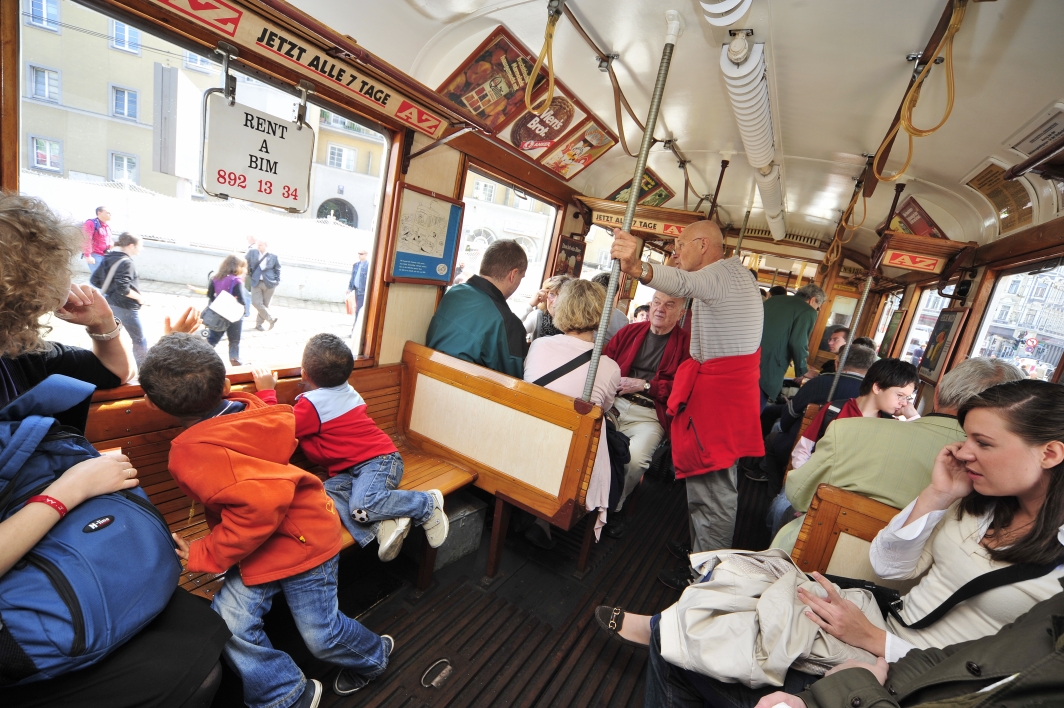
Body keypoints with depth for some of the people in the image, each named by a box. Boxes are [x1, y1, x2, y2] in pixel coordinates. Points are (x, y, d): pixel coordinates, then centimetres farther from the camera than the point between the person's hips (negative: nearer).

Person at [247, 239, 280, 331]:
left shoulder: (273, 257, 3)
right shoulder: (252, 252, 8)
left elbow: (278, 269, 8)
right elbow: (246, 263, 12)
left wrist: (277, 281, 2)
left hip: (269, 283, -1)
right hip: (256, 282, 1)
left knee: (265, 304, 5)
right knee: (256, 303, -10)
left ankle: (259, 323, 20)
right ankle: (271, 319, 7)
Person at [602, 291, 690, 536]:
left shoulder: (686, 344, 4)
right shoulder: (630, 331, 15)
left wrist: (644, 385, -9)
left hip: (649, 416, -2)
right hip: (614, 403, 3)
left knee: (636, 460, -28)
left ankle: (614, 505, 3)